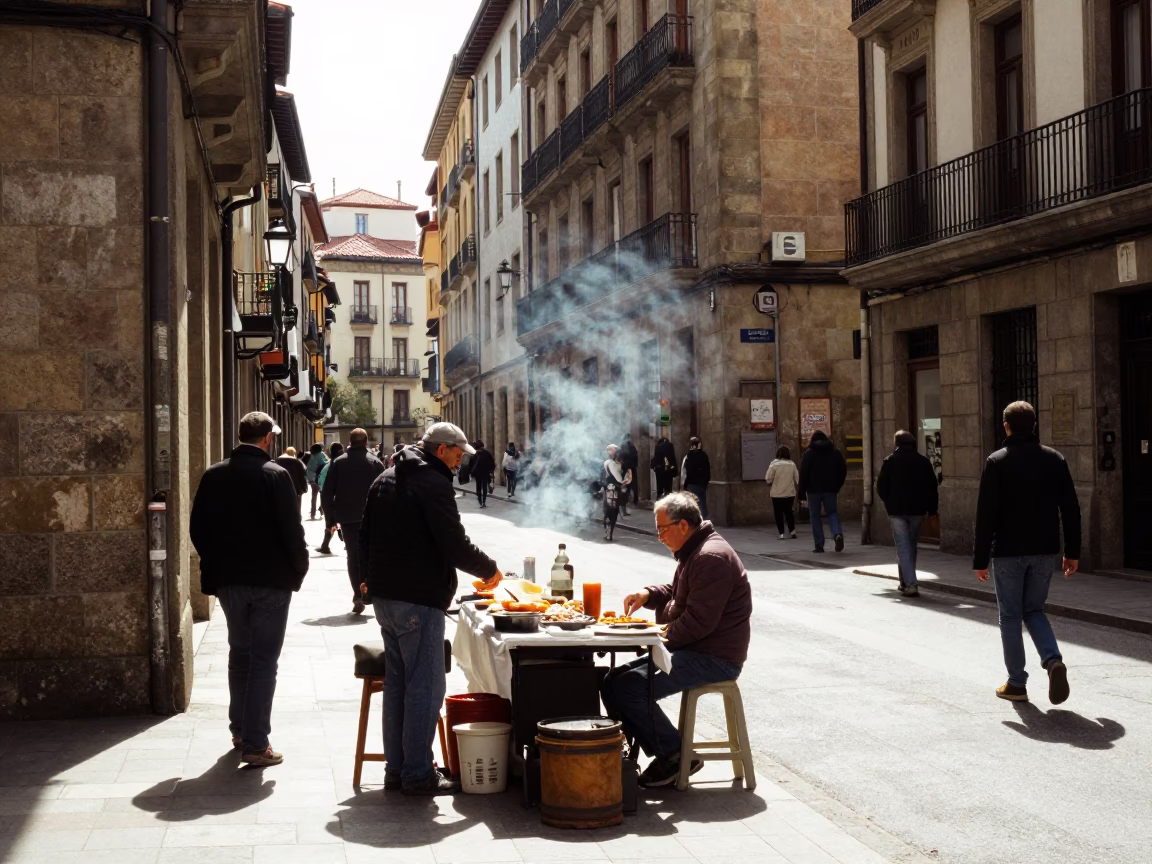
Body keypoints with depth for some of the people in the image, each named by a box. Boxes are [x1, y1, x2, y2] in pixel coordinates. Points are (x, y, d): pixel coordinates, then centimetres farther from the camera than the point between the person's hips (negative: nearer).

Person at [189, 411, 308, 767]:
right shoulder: (275, 475, -13)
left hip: (228, 579, 5)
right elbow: (292, 530, -15)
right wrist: (299, 569, -1)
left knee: (239, 653, 20)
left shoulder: (213, 475, 2)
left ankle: (239, 729, 30)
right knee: (264, 660, 1)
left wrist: (216, 564, 15)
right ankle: (255, 744, 1)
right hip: (271, 581, -5)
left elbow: (198, 528, 5)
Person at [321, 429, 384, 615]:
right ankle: (365, 591, 5)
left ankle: (358, 594, -5)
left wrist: (331, 517, 5)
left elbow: (327, 493, -1)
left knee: (353, 555, 6)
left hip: (346, 517, 0)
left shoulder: (338, 463, 1)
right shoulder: (375, 463, -1)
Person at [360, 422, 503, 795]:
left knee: (396, 683, 14)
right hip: (419, 600, -10)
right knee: (426, 687, -3)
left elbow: (365, 538, 21)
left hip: (384, 597, 10)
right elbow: (455, 547, -19)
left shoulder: (385, 480, 16)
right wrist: (489, 569, -4)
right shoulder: (433, 482, -14)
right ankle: (418, 774, 0)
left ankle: (396, 768, 20)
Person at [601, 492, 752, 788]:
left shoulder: (712, 557, -19)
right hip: (691, 650, 11)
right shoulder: (693, 552, 14)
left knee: (629, 688, -21)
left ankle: (675, 756, -7)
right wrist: (648, 594, 7)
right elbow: (676, 595, 27)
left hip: (714, 659, -11)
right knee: (613, 681, 3)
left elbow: (699, 621, -25)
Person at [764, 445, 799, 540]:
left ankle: (781, 533, 2)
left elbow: (768, 479, -11)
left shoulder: (774, 464, -11)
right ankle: (792, 531, 9)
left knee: (778, 513, 5)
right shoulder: (792, 464, 0)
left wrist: (769, 487, 9)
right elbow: (797, 479, 4)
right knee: (788, 511, 15)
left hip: (777, 494, -3)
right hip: (790, 493, 3)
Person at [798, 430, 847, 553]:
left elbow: (803, 473, -7)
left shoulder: (809, 453, -2)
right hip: (830, 489, 3)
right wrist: (838, 485, 14)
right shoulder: (835, 452, 9)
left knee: (815, 516, 4)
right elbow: (843, 470, 8)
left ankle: (819, 545, 1)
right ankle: (838, 534, -18)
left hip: (814, 489, -3)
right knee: (832, 512, 10)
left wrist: (802, 491, -3)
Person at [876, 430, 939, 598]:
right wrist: (932, 510, 8)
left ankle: (910, 584, -14)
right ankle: (906, 582, 25)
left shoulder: (890, 461, -4)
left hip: (896, 510, -3)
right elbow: (933, 488, 3)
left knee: (903, 547, -2)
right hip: (917, 510, 3)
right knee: (911, 545, 17)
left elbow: (881, 487, -3)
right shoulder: (923, 461, 4)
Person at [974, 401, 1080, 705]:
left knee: (1010, 616, 7)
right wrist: (1072, 552, 10)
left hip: (1008, 552, -4)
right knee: (1034, 610, 17)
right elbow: (1070, 509, 4)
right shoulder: (1054, 459, 3)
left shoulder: (997, 462, -8)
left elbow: (986, 514, -11)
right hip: (1045, 551, 4)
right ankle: (1053, 659, -8)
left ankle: (1017, 683, 10)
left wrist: (981, 559, -6)